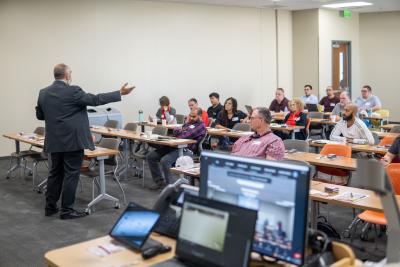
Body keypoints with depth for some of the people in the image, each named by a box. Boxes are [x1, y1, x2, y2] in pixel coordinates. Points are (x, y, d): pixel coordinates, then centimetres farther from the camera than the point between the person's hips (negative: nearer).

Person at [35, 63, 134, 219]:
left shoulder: (43, 93, 5)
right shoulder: (73, 91, -14)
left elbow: (39, 115, 13)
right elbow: (95, 100, -13)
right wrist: (120, 93, -9)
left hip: (54, 141, 7)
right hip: (72, 141, -7)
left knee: (55, 173, 16)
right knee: (71, 175, 0)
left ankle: (50, 207, 22)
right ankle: (67, 210, 5)